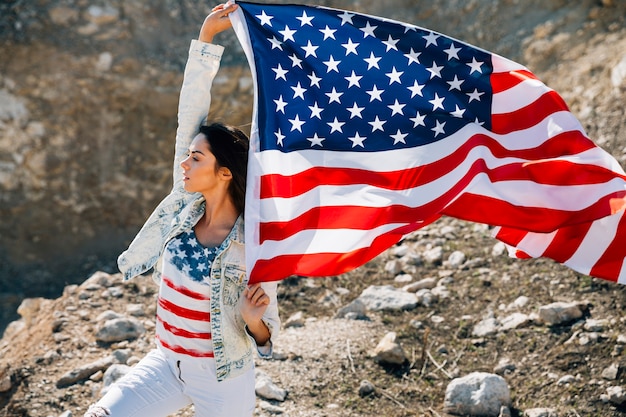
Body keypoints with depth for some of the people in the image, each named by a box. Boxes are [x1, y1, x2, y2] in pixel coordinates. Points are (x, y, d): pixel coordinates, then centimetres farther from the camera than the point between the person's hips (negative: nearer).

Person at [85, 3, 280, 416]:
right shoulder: (184, 204, -9)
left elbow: (265, 335, -12)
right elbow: (190, 112, -13)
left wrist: (254, 321, -35)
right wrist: (206, 37, -16)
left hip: (222, 381, -5)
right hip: (165, 363, 5)